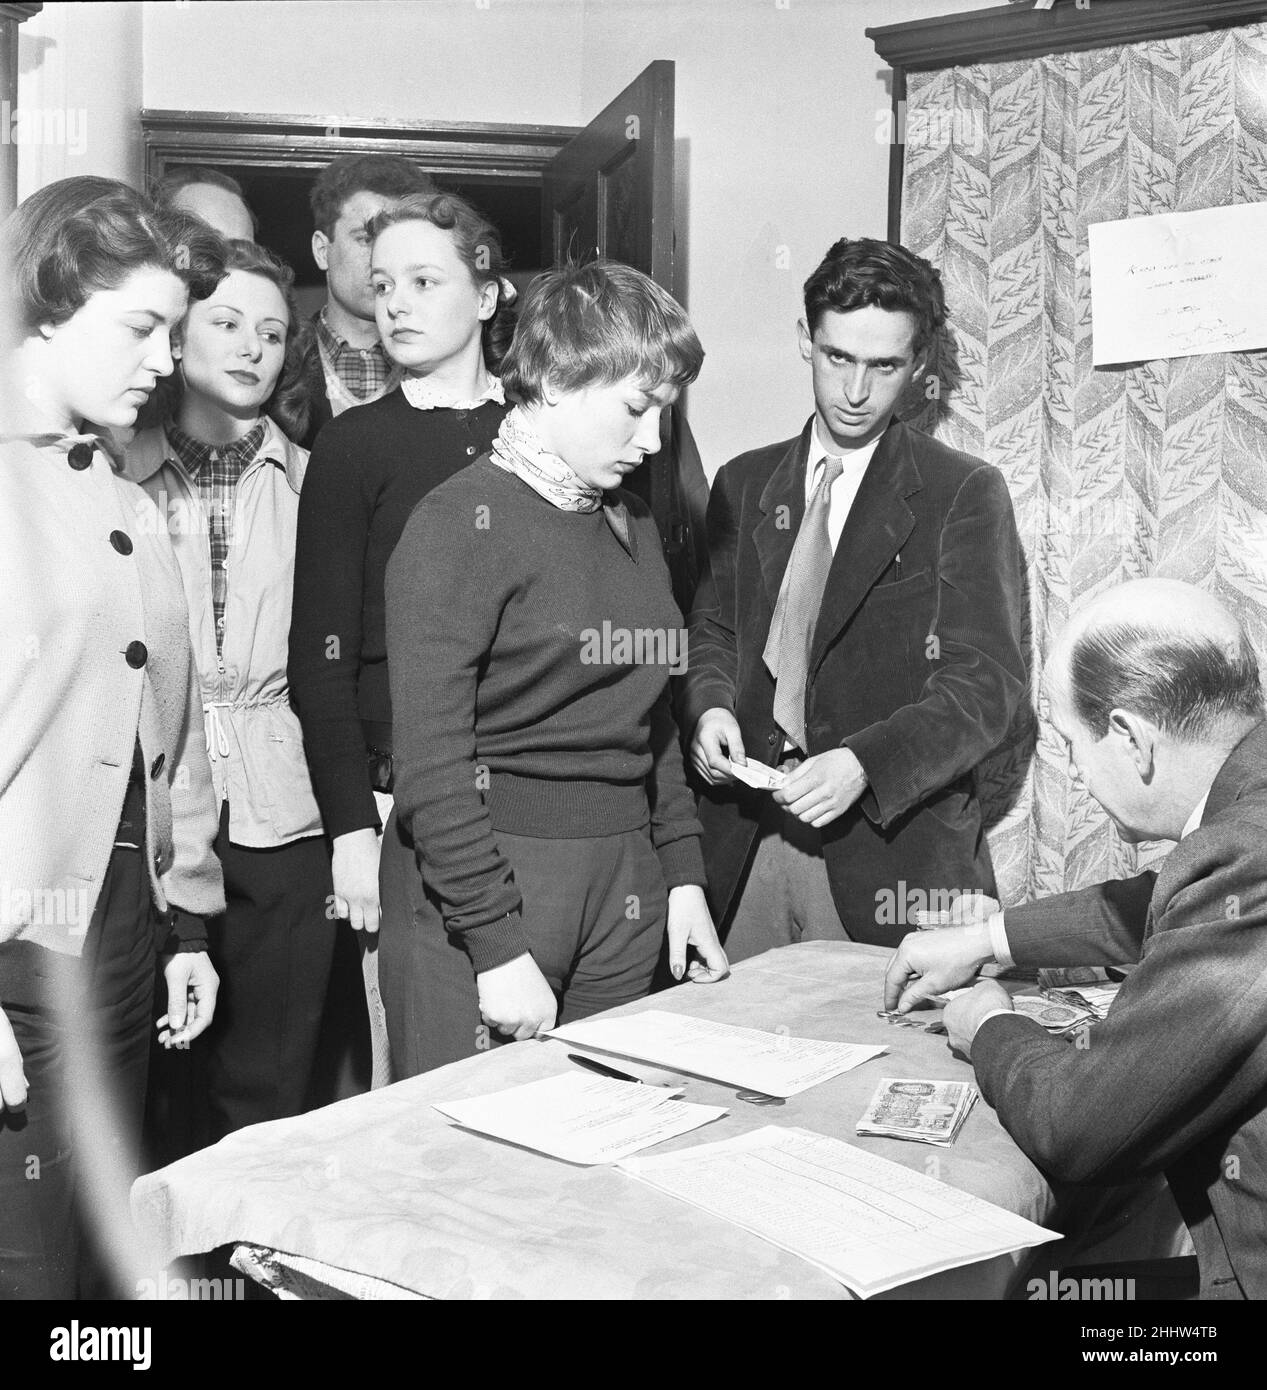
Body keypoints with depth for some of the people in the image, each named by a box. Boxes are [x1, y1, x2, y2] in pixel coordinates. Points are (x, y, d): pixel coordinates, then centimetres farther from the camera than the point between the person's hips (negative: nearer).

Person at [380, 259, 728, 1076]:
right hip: (478, 893, -6)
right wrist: (498, 945, -17)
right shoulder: (464, 523, -10)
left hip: (624, 897, 7)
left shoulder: (634, 526, 13)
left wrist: (682, 877, 11)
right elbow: (431, 764, -15)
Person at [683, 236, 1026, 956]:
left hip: (893, 840, -3)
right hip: (744, 840, 3)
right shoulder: (744, 484, 12)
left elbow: (988, 680, -9)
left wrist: (863, 763, -22)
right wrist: (710, 705, -5)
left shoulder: (965, 493, -2)